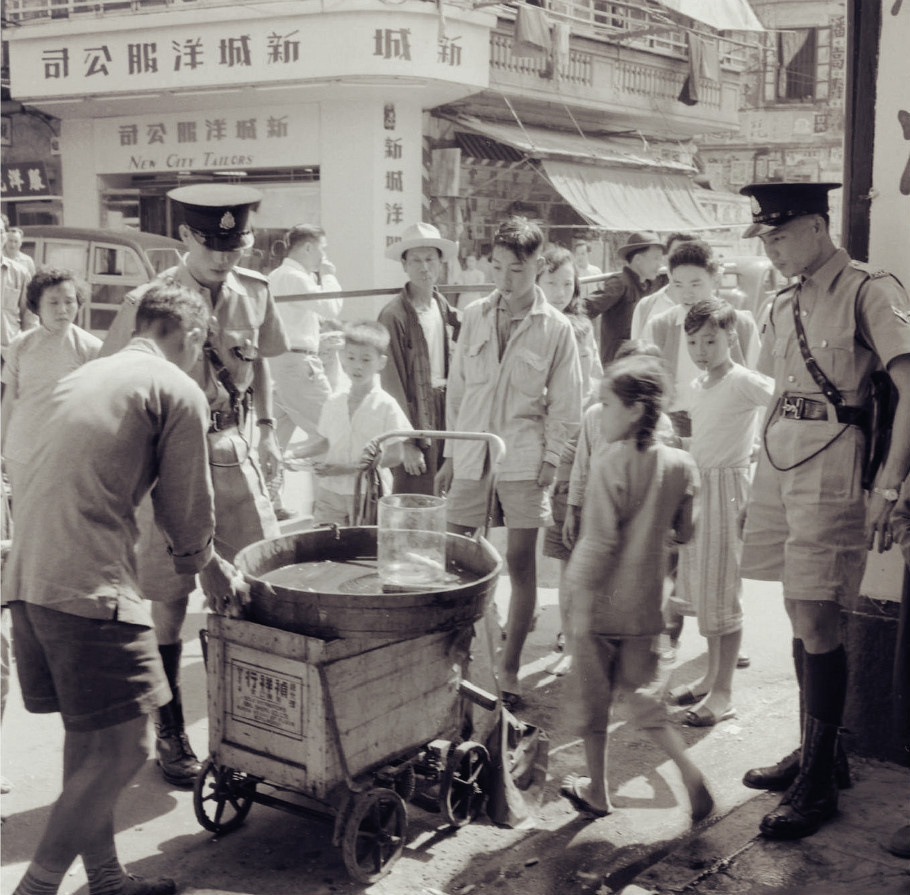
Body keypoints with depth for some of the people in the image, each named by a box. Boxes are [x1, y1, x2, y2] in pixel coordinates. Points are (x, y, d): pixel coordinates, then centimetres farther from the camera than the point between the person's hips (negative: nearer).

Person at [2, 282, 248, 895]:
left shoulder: (83, 377, 23)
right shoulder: (178, 390, -1)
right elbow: (187, 507, 0)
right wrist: (211, 569, 22)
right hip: (91, 585, -9)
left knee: (88, 739, 17)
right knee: (122, 748, -2)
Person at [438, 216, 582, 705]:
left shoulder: (556, 328, -2)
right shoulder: (473, 316, 6)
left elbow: (565, 405, 1)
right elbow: (456, 389, 10)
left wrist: (549, 462, -7)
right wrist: (450, 453, 8)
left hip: (523, 460, -2)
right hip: (471, 457, 3)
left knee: (521, 562, 1)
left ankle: (509, 668, 14)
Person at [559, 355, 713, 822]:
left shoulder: (610, 461, -16)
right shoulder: (680, 464, 1)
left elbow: (598, 541, -19)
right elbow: (684, 533, 9)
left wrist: (581, 603, -14)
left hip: (602, 601, -5)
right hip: (646, 602, 5)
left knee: (593, 696, 11)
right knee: (643, 693, 17)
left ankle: (597, 790, 22)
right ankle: (688, 769, -2)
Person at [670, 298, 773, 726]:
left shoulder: (743, 381, -13)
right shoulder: (697, 386, 12)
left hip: (726, 488, -8)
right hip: (696, 487, 8)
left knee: (721, 592, -3)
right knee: (699, 586, 14)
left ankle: (723, 694, 6)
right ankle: (712, 677, 29)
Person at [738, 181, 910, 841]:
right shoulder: (786, 305, 16)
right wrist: (759, 484, 17)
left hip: (831, 465, -7)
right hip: (778, 462, 7)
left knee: (815, 618, -8)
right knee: (802, 616, 12)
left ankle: (818, 784, 2)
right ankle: (819, 753, 25)